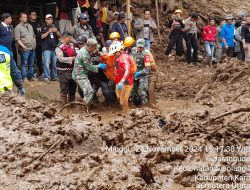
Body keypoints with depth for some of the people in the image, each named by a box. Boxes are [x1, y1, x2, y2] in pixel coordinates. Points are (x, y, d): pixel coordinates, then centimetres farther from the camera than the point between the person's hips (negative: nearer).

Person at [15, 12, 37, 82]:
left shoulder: (30, 26, 17)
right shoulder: (18, 27, -6)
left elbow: (34, 36, 24)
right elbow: (17, 39, -12)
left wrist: (34, 44, 13)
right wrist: (23, 46, -19)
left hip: (32, 48, 7)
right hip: (25, 49, -7)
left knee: (31, 64, 12)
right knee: (24, 64, -4)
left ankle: (31, 76, 19)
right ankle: (24, 77, 0)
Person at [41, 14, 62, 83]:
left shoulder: (55, 27, 18)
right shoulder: (44, 28, 7)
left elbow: (60, 36, 9)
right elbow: (42, 36, -5)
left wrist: (56, 31, -11)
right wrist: (49, 31, -17)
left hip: (55, 48, 4)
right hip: (47, 49, -3)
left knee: (55, 63, 4)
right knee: (46, 63, -8)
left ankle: (54, 76, 13)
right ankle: (46, 77, -5)